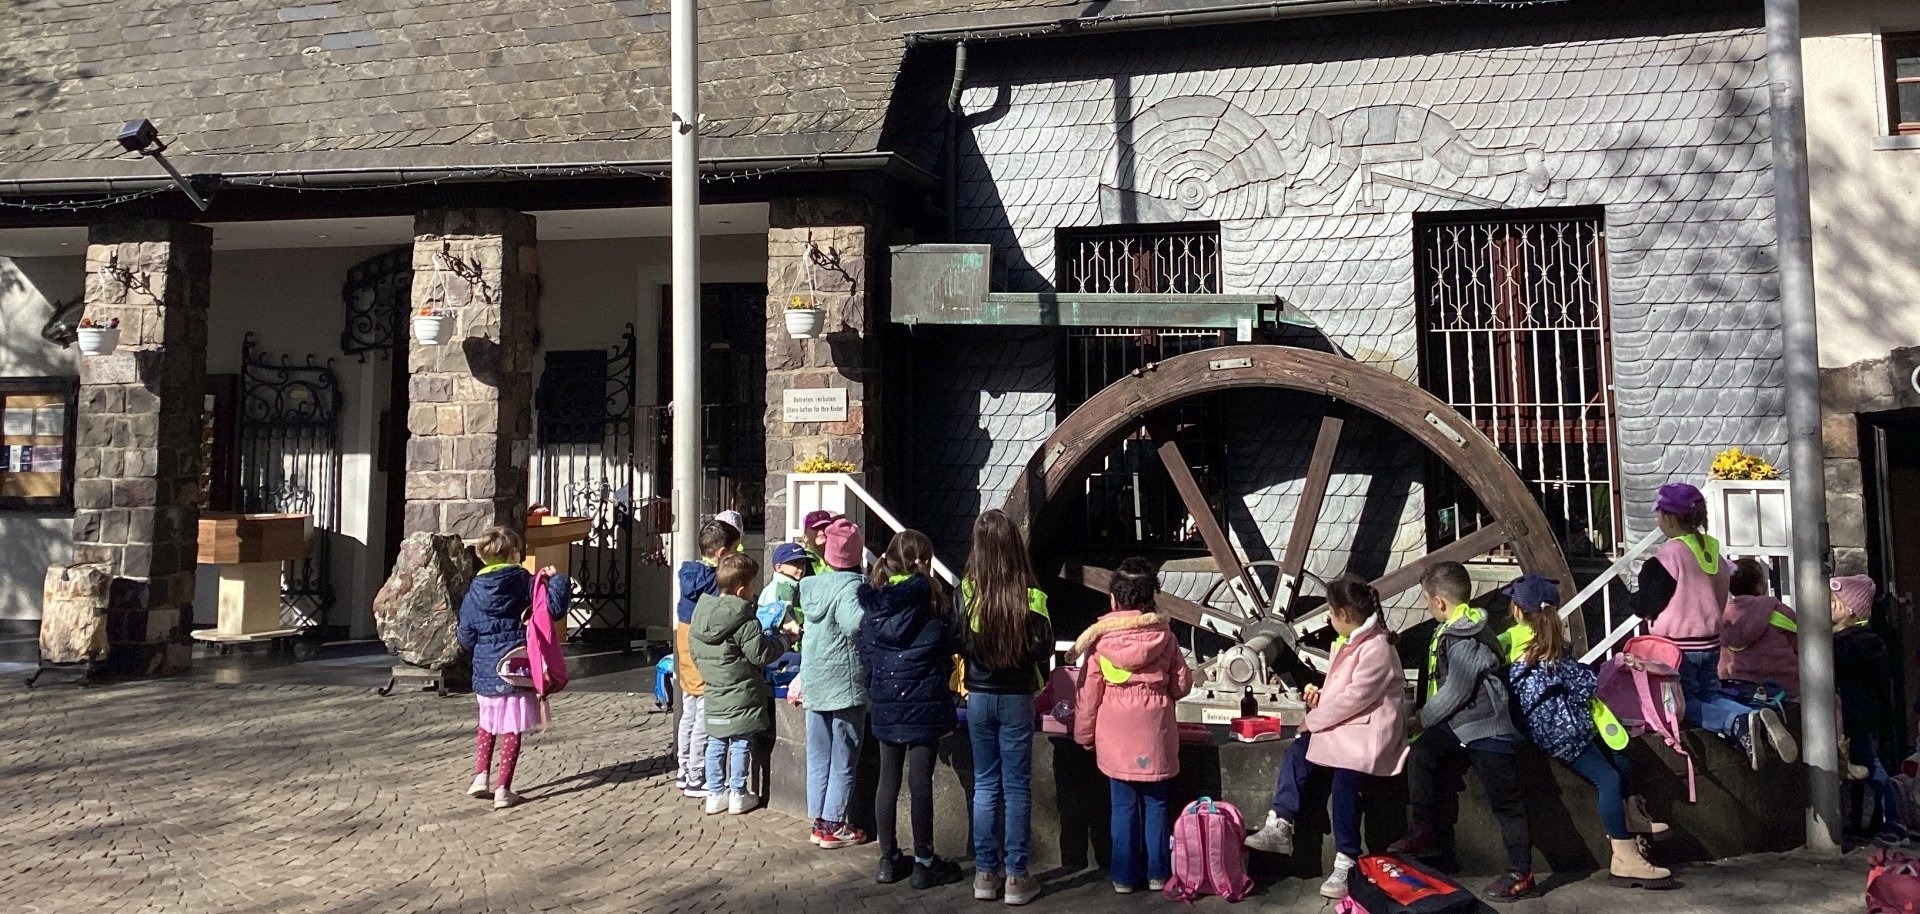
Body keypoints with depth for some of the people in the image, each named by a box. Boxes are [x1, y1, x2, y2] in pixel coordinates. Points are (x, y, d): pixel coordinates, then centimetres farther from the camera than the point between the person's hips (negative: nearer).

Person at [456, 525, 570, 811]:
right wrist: (558, 579, 2)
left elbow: (466, 637, 4)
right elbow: (555, 607, -12)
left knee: (487, 724, 24)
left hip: (485, 671, 3)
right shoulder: (525, 582, -7)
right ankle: (503, 788, 4)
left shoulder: (474, 592, 1)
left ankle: (481, 775, 15)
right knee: (512, 730, 5)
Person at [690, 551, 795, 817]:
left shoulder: (701, 613, 3)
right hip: (741, 695, -6)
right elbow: (761, 653, -17)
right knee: (740, 745, 5)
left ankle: (715, 793, 21)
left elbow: (696, 654, 11)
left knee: (716, 744, 14)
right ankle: (737, 795, 14)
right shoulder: (744, 620, -20)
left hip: (714, 693, 6)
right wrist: (782, 639, -3)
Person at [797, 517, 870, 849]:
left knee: (818, 757, 14)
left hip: (814, 682, 6)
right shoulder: (851, 586, -17)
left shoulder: (811, 586, 4)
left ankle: (818, 821, 20)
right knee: (844, 760, 5)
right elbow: (854, 624, -34)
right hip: (847, 683, -6)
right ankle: (834, 826, 9)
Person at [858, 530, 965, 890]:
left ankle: (889, 860, 20)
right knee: (920, 780, 1)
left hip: (885, 702, 5)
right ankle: (924, 863, 10)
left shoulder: (873, 602, 3)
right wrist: (941, 682, 14)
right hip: (922, 701, -4)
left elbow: (865, 653, 7)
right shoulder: (930, 597, -10)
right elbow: (947, 647, -3)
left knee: (888, 778, 11)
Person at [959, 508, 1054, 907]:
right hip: (1016, 697, -2)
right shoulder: (1030, 595, -14)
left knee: (985, 785, 12)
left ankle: (985, 873, 18)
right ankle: (1016, 877, 11)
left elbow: (959, 644, -9)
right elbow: (1043, 649, -12)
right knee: (1017, 787, 7)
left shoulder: (968, 590, -11)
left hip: (979, 697, 2)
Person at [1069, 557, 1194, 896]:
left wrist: (1083, 734, 8)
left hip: (1115, 734, -1)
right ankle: (1158, 873, 19)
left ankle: (1124, 876, 14)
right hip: (1154, 731, 1)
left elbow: (1088, 692, -3)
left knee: (1124, 806, 8)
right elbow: (1181, 685, 4)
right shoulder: (1163, 635, -3)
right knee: (1155, 803, 12)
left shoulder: (1099, 637, -7)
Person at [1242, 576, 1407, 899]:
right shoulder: (1348, 642, 14)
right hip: (1341, 723, 10)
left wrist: (1314, 720, -14)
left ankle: (1346, 864, -14)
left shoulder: (1375, 647, -19)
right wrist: (1320, 695, 4)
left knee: (1344, 781, -24)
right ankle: (1279, 826, -8)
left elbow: (1355, 697, -22)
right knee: (1298, 751, -7)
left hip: (1369, 728, -10)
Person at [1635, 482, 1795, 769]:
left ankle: (1739, 723, -26)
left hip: (1676, 646, -7)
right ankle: (1759, 718, -13)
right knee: (1710, 695, 16)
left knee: (1685, 702, 2)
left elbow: (1648, 606, -13)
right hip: (1710, 641, 7)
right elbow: (1721, 600, 16)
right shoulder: (1713, 549, 6)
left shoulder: (1669, 555, -18)